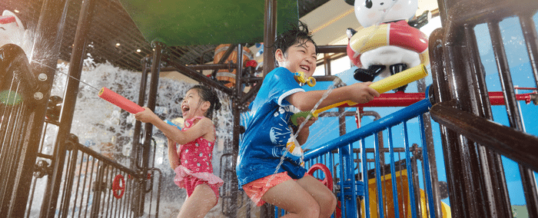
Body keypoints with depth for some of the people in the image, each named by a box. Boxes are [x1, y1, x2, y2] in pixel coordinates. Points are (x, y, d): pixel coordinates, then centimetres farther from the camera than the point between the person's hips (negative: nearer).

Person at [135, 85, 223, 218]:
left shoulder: (205, 123, -1)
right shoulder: (188, 130, 21)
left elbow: (182, 138, -22)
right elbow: (175, 164, 17)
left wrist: (153, 119, -21)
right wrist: (170, 139, 6)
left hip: (204, 185, -9)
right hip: (192, 188, 9)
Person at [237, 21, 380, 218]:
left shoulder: (294, 89, 19)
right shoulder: (279, 74, -8)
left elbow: (298, 141, 18)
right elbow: (302, 102, -31)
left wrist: (304, 127, -4)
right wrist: (349, 92, -31)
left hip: (285, 164, 10)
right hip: (259, 163, -9)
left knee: (327, 201, 6)